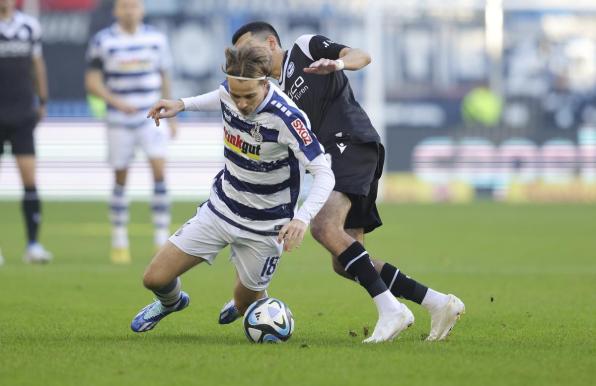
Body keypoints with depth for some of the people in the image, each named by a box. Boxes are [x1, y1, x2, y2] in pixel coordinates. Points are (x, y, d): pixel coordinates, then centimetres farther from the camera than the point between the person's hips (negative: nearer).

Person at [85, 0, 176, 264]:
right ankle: (119, 242, 17)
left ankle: (162, 240, -9)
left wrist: (171, 116, 16)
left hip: (153, 116, 1)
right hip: (119, 120, -1)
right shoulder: (102, 41, -3)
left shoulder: (156, 39, 5)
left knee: (159, 170, -13)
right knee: (120, 178, 5)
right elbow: (92, 82, -4)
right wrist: (116, 102, -20)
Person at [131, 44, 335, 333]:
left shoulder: (287, 118, -31)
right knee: (155, 278, -2)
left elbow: (324, 173, -31)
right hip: (221, 208, 4)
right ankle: (171, 302, 37)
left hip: (265, 224, -4)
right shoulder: (228, 91, -14)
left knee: (246, 305, 12)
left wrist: (303, 217, -45)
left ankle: (246, 300, 53)